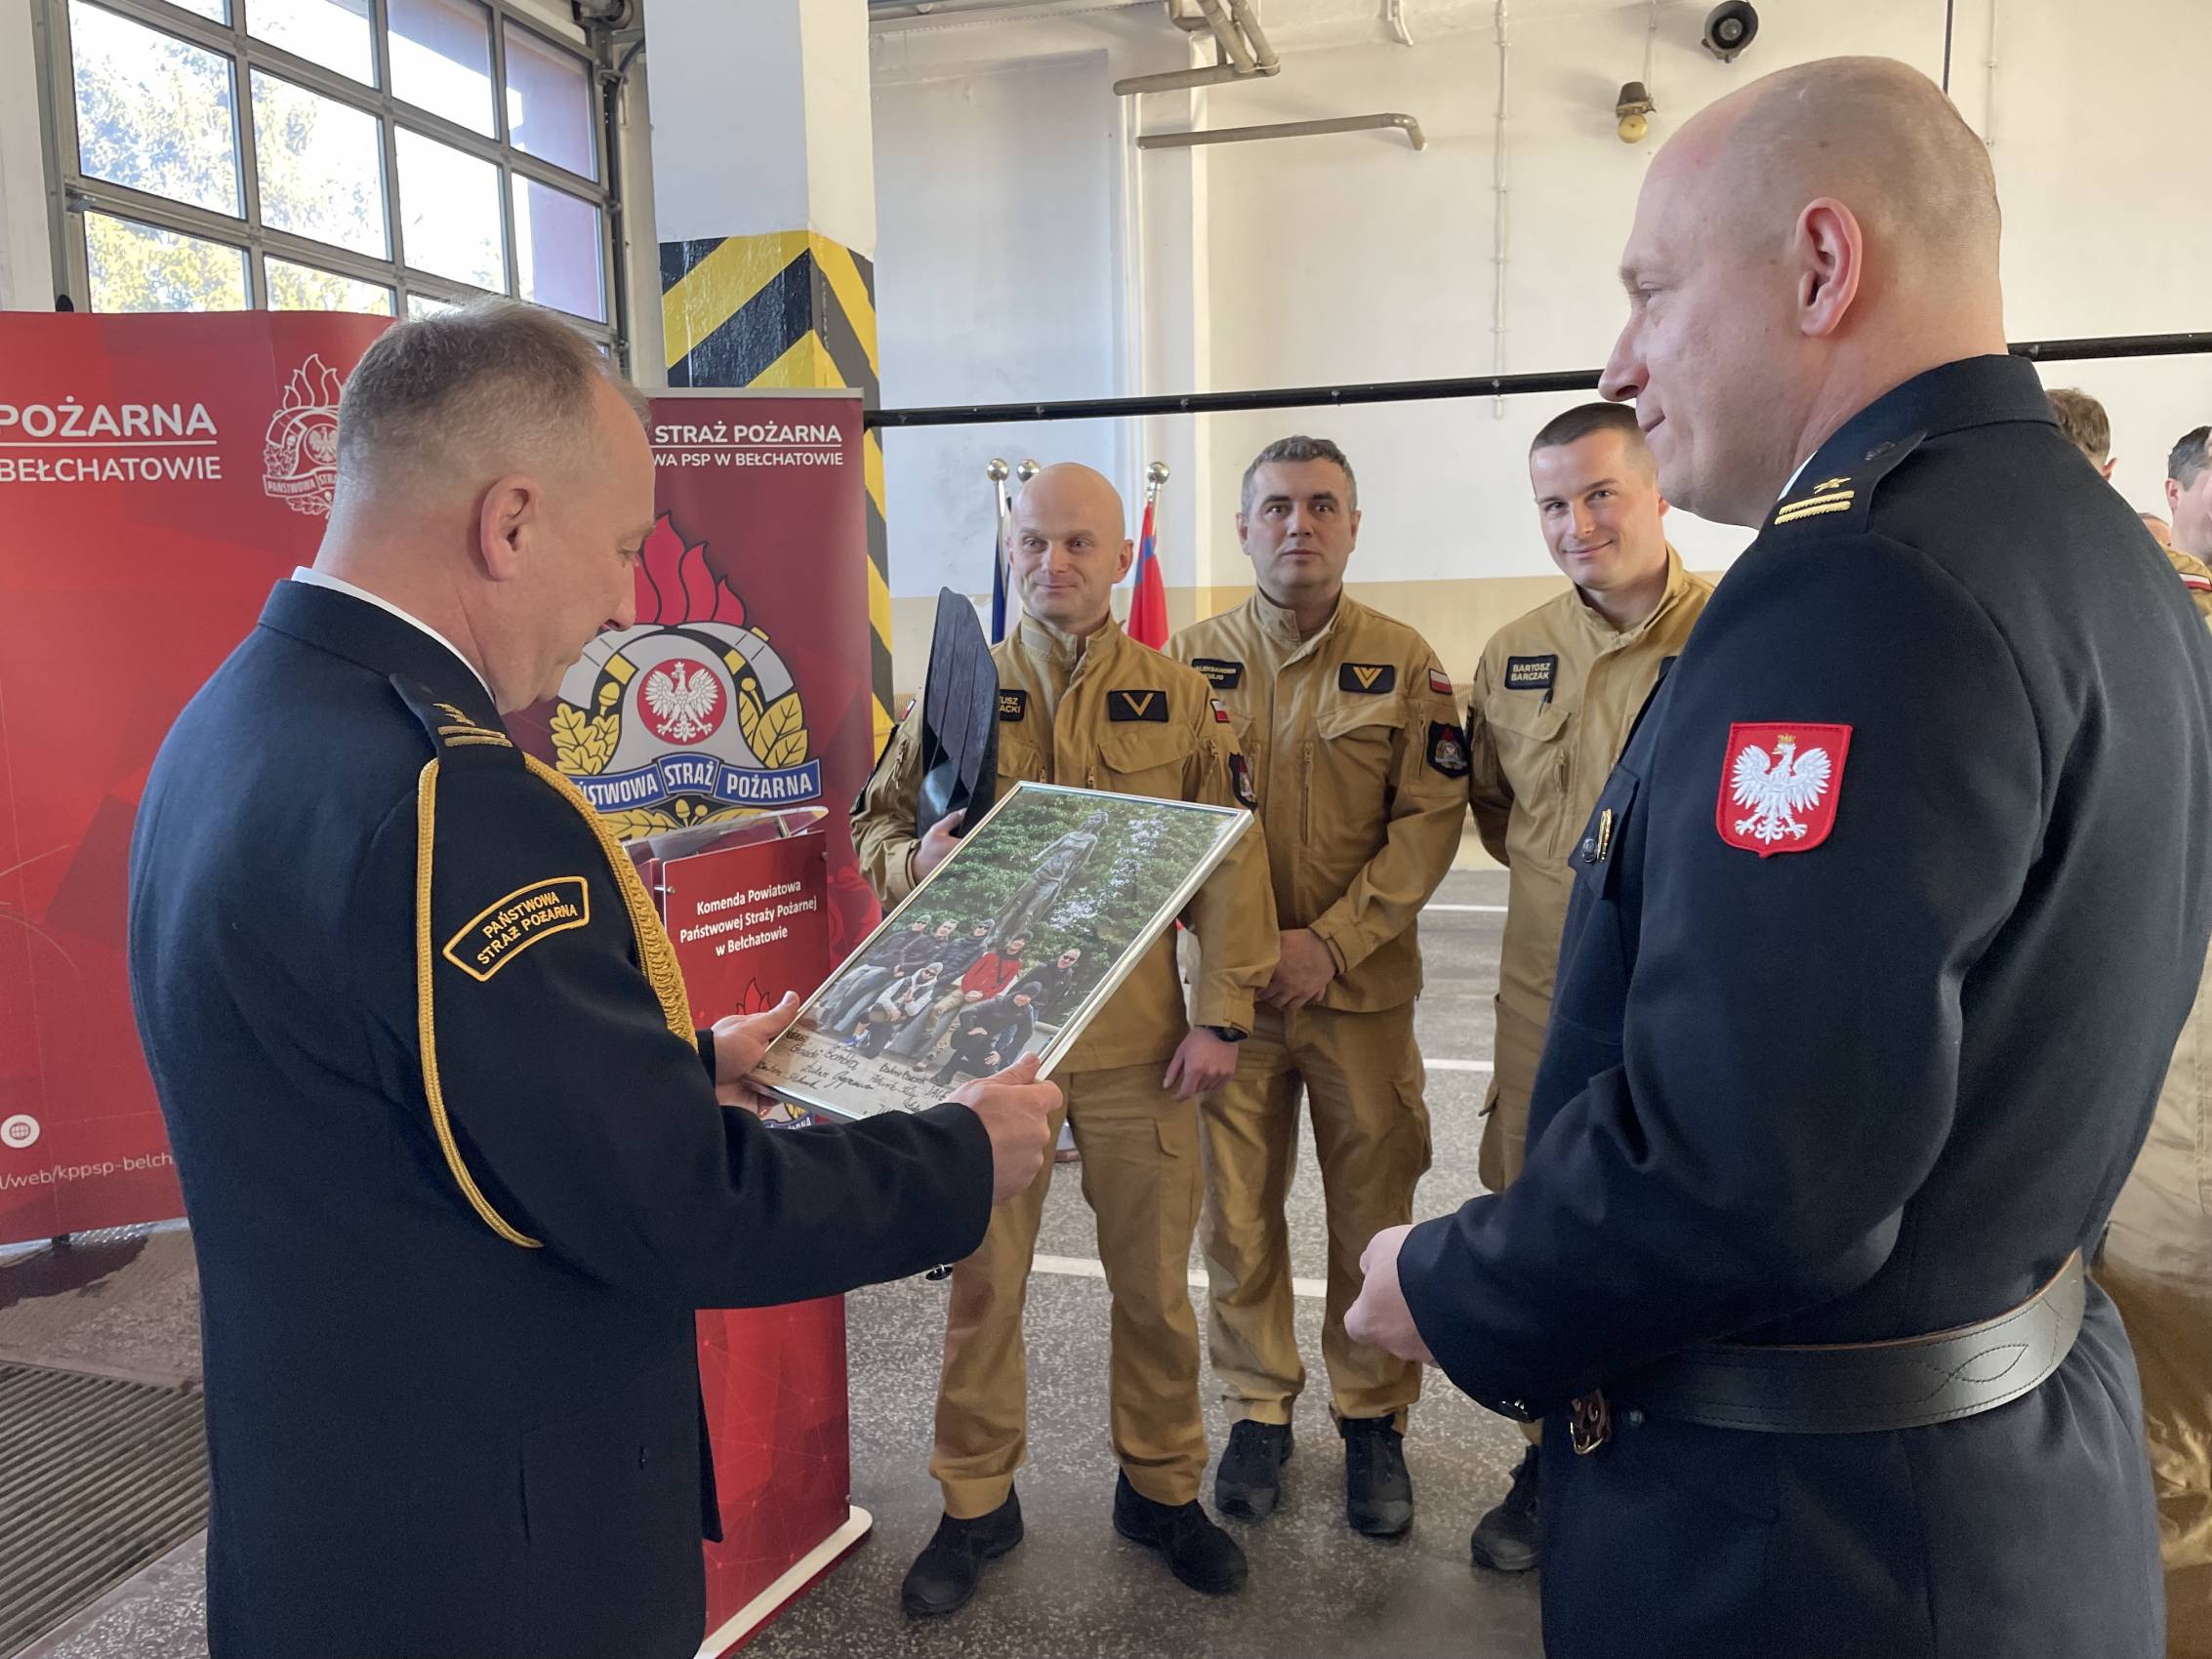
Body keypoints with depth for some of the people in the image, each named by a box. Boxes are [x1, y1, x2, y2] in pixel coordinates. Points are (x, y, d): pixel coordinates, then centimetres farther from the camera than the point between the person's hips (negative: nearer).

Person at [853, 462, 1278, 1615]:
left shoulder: (1179, 698, 3)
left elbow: (1229, 862, 0)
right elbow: (875, 829, 9)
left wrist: (1221, 1014, -6)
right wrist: (916, 858, -14)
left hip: (1139, 1040, 0)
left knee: (1155, 1277, 11)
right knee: (982, 1277, 10)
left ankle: (1160, 1485, 32)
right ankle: (975, 1502, 29)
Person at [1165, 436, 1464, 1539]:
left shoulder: (1403, 662, 0)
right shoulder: (1191, 659, 3)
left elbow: (1431, 818, -4)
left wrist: (1332, 941, -13)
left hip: (1362, 985, -1)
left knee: (1372, 1211, 8)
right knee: (1238, 1210, 9)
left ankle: (1372, 1418, 26)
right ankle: (1259, 1409, 27)